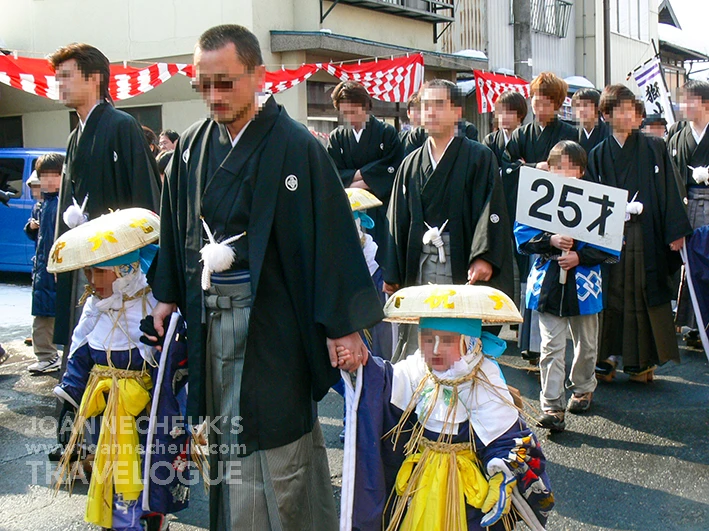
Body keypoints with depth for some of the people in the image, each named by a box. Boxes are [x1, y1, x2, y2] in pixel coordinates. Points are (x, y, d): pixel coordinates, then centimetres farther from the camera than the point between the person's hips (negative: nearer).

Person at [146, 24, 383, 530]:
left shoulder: (295, 146, -13)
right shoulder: (193, 146, 7)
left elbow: (330, 234, -16)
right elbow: (176, 225, 17)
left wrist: (342, 323, -18)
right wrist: (168, 295, 16)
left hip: (272, 317, -6)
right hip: (209, 314, 6)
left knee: (271, 437, 0)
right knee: (226, 431, 15)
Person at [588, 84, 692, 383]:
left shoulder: (654, 149, 6)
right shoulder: (599, 154, 9)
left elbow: (669, 191, 2)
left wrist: (676, 232, -3)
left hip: (647, 235, -1)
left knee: (645, 295, 1)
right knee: (612, 296, 1)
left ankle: (642, 361, 9)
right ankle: (608, 357, 8)